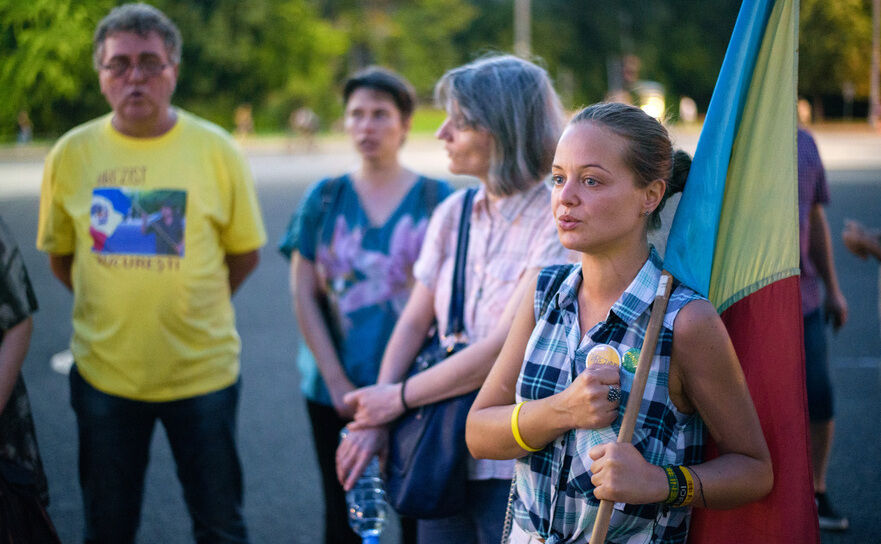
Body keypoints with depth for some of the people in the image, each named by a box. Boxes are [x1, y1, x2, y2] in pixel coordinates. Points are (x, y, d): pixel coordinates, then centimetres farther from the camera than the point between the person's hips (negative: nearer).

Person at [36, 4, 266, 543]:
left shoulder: (216, 149, -6)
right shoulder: (71, 154, -3)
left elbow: (244, 252, 2)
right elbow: (60, 255, 9)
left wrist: (194, 307, 2)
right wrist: (113, 311, 5)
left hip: (203, 371, -1)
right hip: (103, 372, 1)